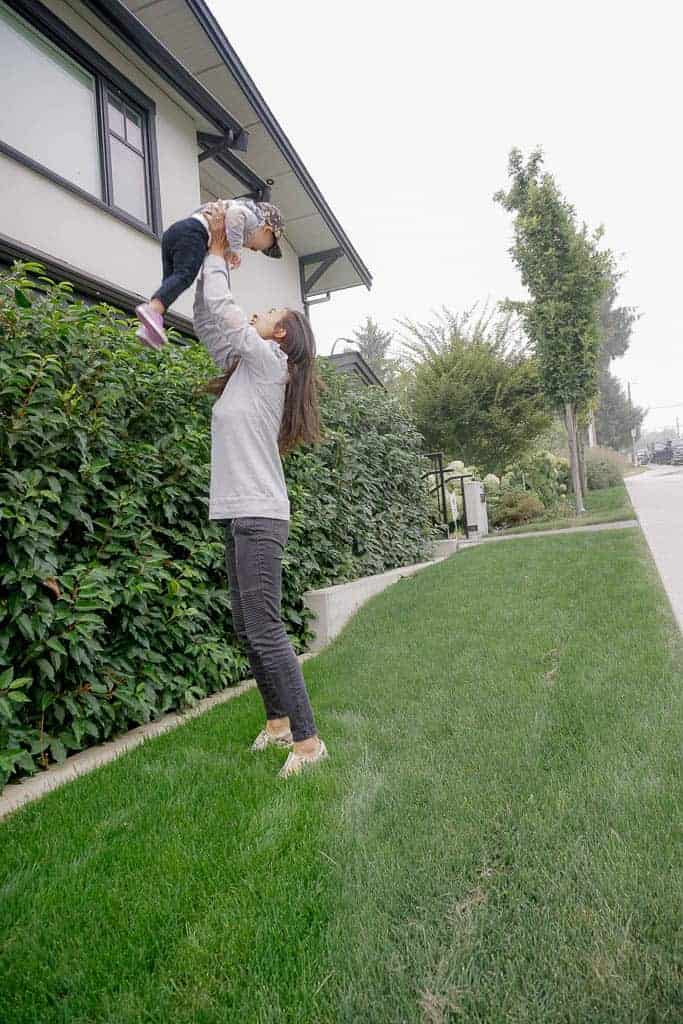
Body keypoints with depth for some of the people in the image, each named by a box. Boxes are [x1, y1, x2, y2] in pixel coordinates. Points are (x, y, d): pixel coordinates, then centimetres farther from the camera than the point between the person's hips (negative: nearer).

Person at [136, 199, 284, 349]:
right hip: (191, 234, -8)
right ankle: (152, 310, -45)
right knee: (185, 276, -23)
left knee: (171, 282, 0)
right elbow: (235, 213, -13)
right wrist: (236, 249, -11)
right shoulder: (252, 220, 8)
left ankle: (148, 328, -16)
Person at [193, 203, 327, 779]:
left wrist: (217, 252, 15)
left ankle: (308, 740, -3)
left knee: (266, 632, -11)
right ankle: (278, 722, 23)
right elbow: (207, 319, 26)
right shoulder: (246, 366, 20)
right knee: (248, 629, 12)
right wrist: (213, 258, 23)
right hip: (242, 515, 9)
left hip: (259, 515, -9)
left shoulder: (268, 359, -2)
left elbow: (220, 307, -1)